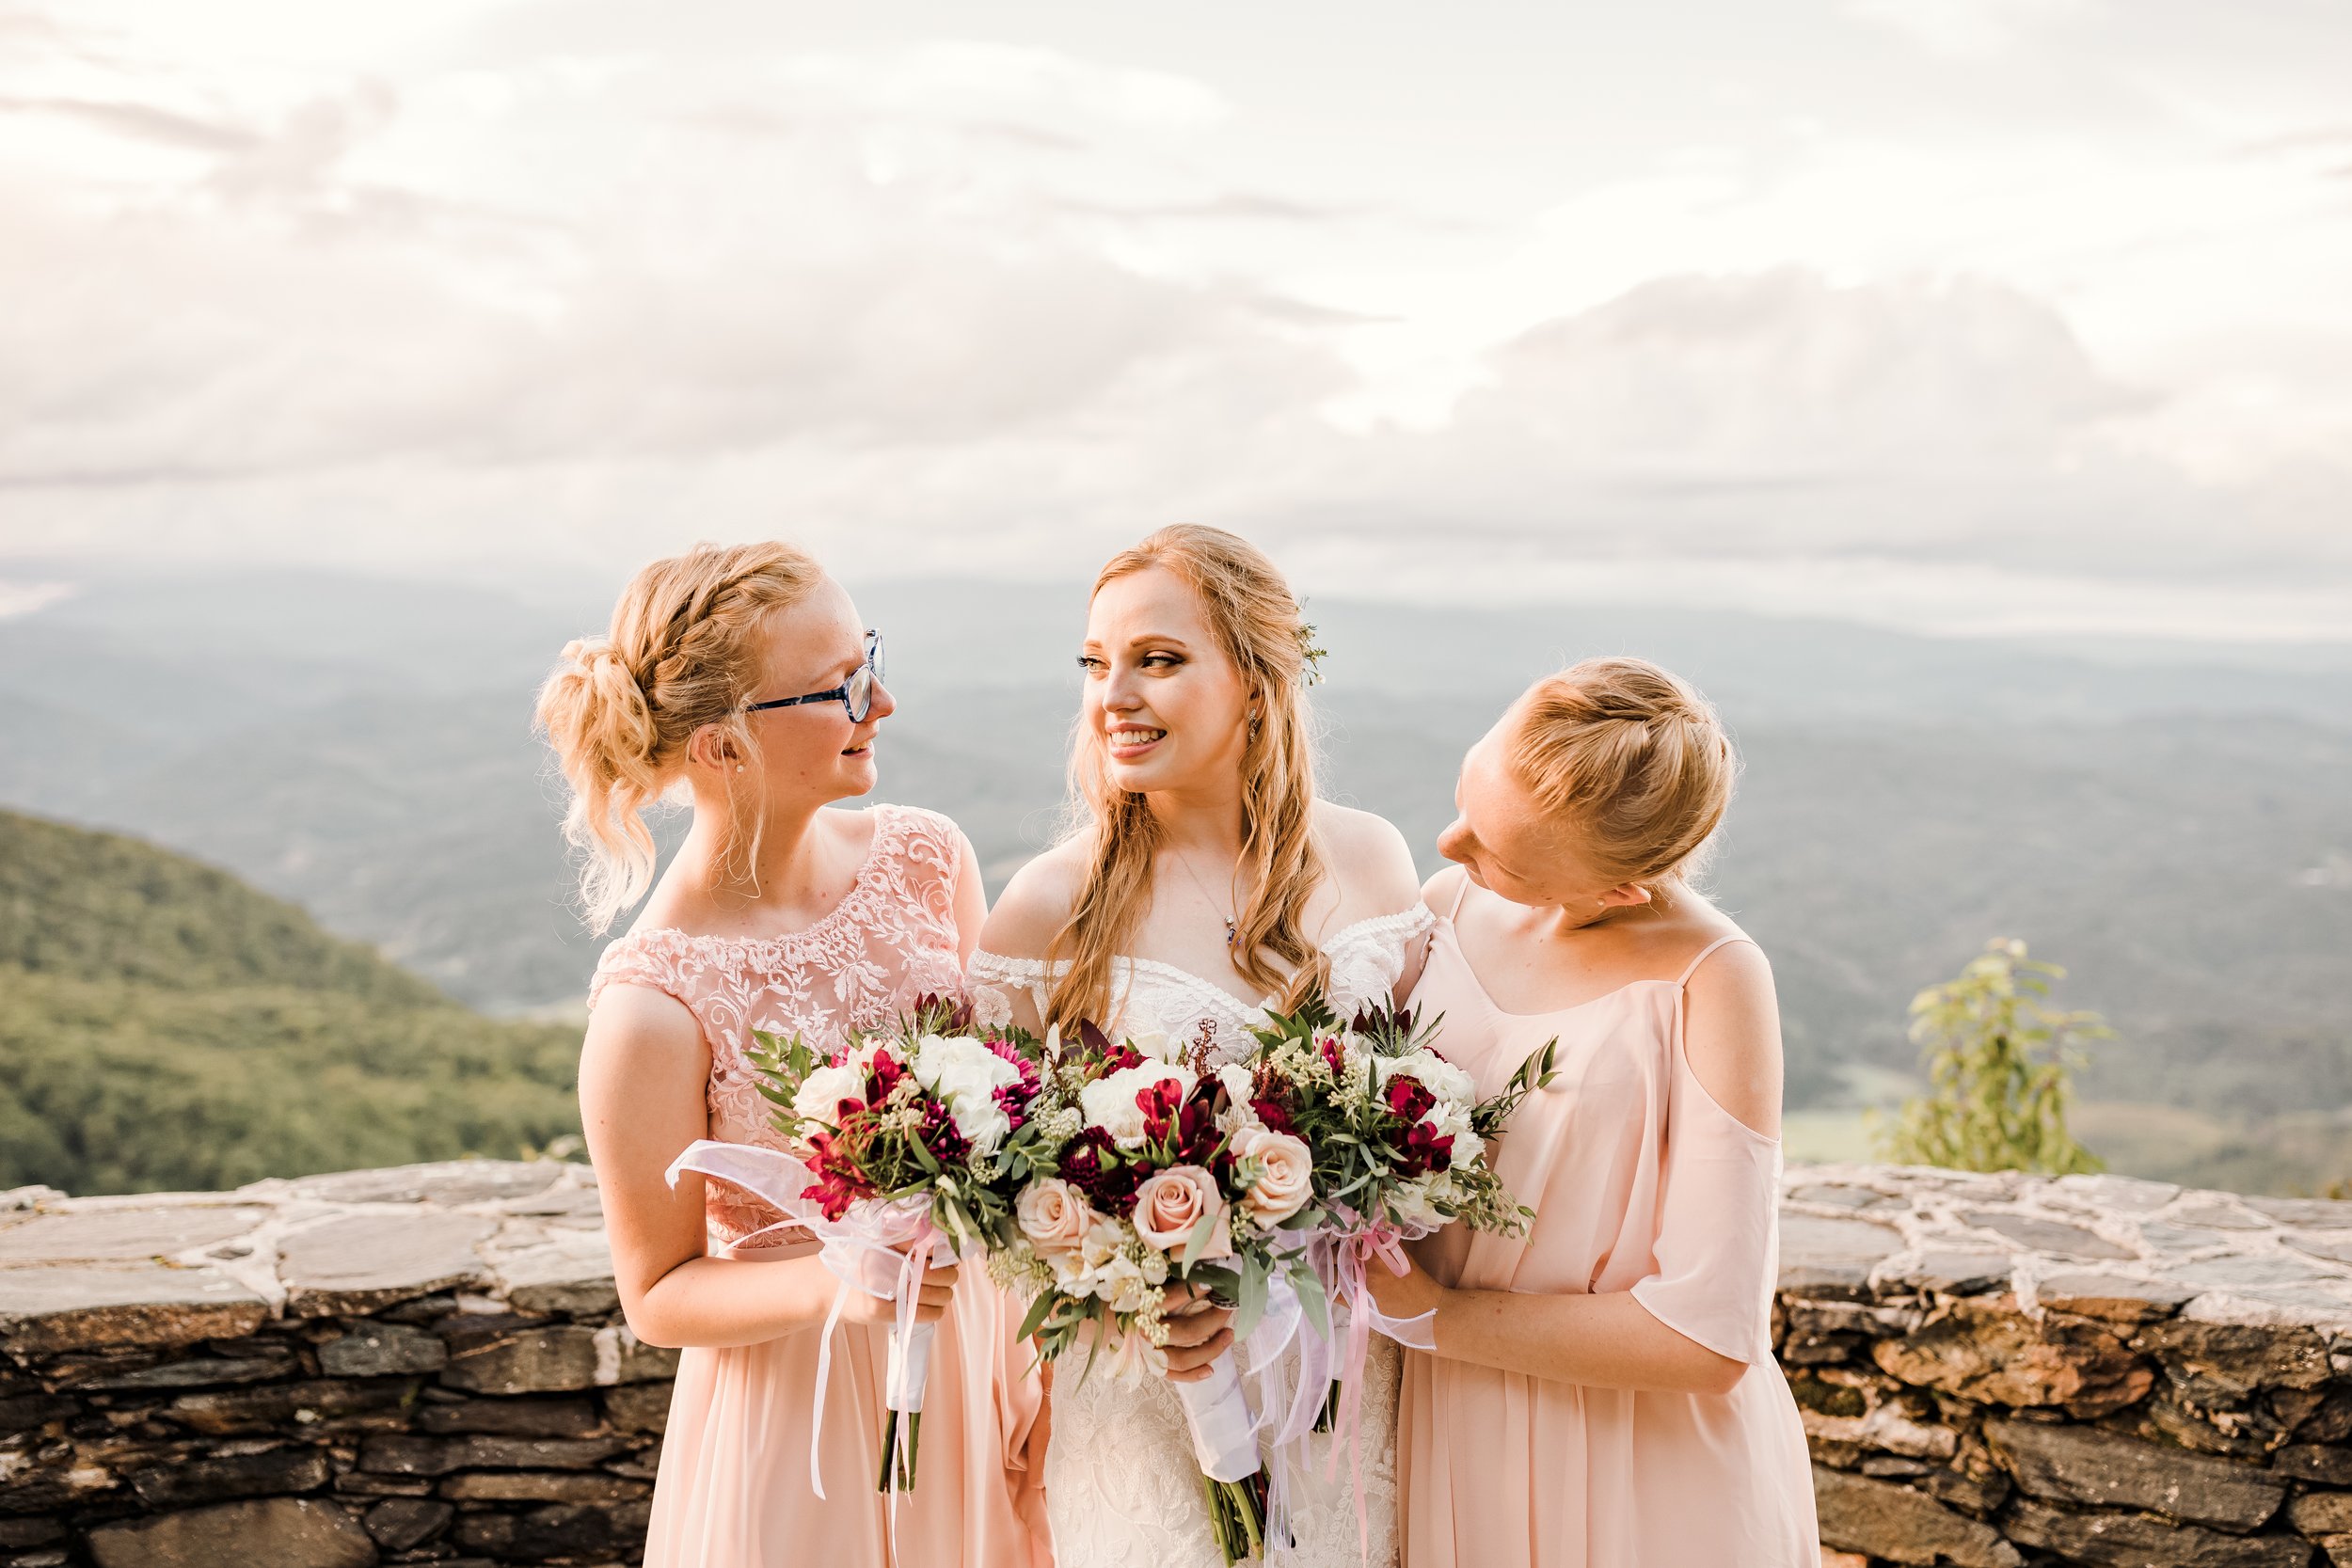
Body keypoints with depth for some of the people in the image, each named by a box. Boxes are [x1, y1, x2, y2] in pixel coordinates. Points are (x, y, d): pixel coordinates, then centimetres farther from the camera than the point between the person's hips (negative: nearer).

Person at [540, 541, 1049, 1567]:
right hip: (800, 1420, -5)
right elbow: (657, 1296, -11)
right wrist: (832, 1283, -28)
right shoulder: (655, 1003, -22)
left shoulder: (928, 858, -8)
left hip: (978, 1368, 5)